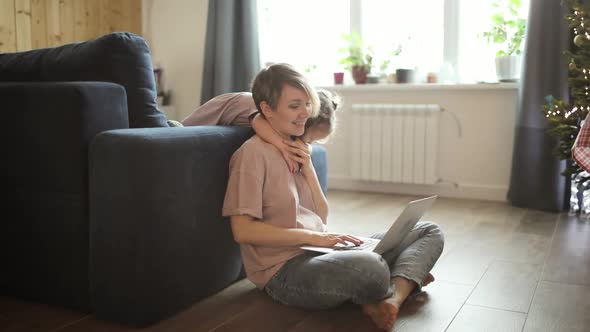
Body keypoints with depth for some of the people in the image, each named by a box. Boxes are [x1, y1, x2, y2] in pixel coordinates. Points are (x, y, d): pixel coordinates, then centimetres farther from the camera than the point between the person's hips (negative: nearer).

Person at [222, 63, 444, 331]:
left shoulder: (296, 150, 16)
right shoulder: (253, 153, -9)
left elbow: (322, 217, 13)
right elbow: (242, 230, -15)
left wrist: (308, 168, 1)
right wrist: (312, 236, -18)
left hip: (321, 253, 9)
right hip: (285, 269, -8)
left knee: (429, 232, 5)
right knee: (371, 268, -39)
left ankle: (391, 299, -21)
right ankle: (407, 279, -3)